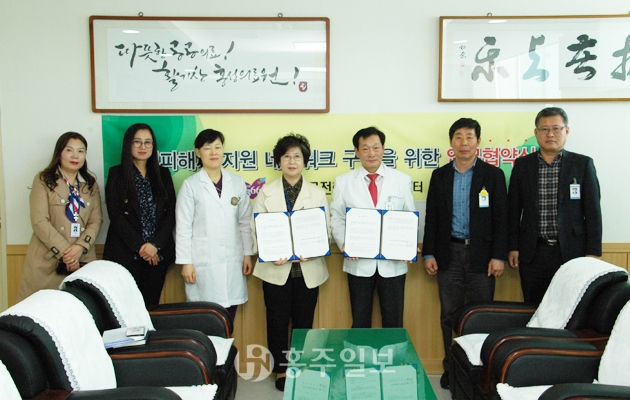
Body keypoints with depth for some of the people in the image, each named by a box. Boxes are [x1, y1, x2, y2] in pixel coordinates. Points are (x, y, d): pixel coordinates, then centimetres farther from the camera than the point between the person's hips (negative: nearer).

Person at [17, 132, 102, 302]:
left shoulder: (91, 184, 13)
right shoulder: (43, 180, 1)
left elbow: (96, 220, 6)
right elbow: (39, 222, -8)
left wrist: (80, 246, -11)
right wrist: (64, 252, -13)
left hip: (82, 259, 3)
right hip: (47, 260, -3)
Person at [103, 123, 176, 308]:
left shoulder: (163, 174, 10)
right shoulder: (116, 174, 3)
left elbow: (170, 213, 5)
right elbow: (115, 215, -4)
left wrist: (155, 244, -8)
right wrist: (140, 246, -11)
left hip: (158, 252, 3)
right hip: (126, 254, -2)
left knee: (151, 305, 4)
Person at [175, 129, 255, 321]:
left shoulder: (237, 182, 7)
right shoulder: (190, 185, 0)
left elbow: (245, 222, 9)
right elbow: (183, 227, -2)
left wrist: (248, 253, 6)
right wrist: (185, 262, -5)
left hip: (232, 261, 3)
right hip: (203, 263, -3)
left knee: (228, 321, 6)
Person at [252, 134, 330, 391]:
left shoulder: (318, 193, 6)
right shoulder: (266, 192, 5)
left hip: (308, 269, 1)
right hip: (276, 269, 0)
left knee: (303, 322, 8)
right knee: (277, 321, 6)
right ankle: (281, 370, 23)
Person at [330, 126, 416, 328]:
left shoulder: (402, 180, 2)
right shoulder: (343, 181, 2)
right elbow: (337, 219, 3)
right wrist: (344, 244, -14)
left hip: (393, 262, 0)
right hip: (359, 262, 0)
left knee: (393, 322, 11)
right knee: (360, 322, 12)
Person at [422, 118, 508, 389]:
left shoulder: (493, 175, 2)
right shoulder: (440, 175, 8)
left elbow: (501, 219, -1)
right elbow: (432, 217, 7)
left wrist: (499, 256, -8)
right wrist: (429, 253, 2)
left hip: (481, 253, -2)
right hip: (449, 253, 2)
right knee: (449, 314, 7)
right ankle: (451, 367, 19)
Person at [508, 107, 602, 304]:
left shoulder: (583, 164, 1)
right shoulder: (522, 165, 5)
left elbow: (593, 211, 0)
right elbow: (514, 209, 7)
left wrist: (593, 252, -4)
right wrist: (513, 247, 4)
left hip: (572, 251, -1)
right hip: (532, 252, 1)